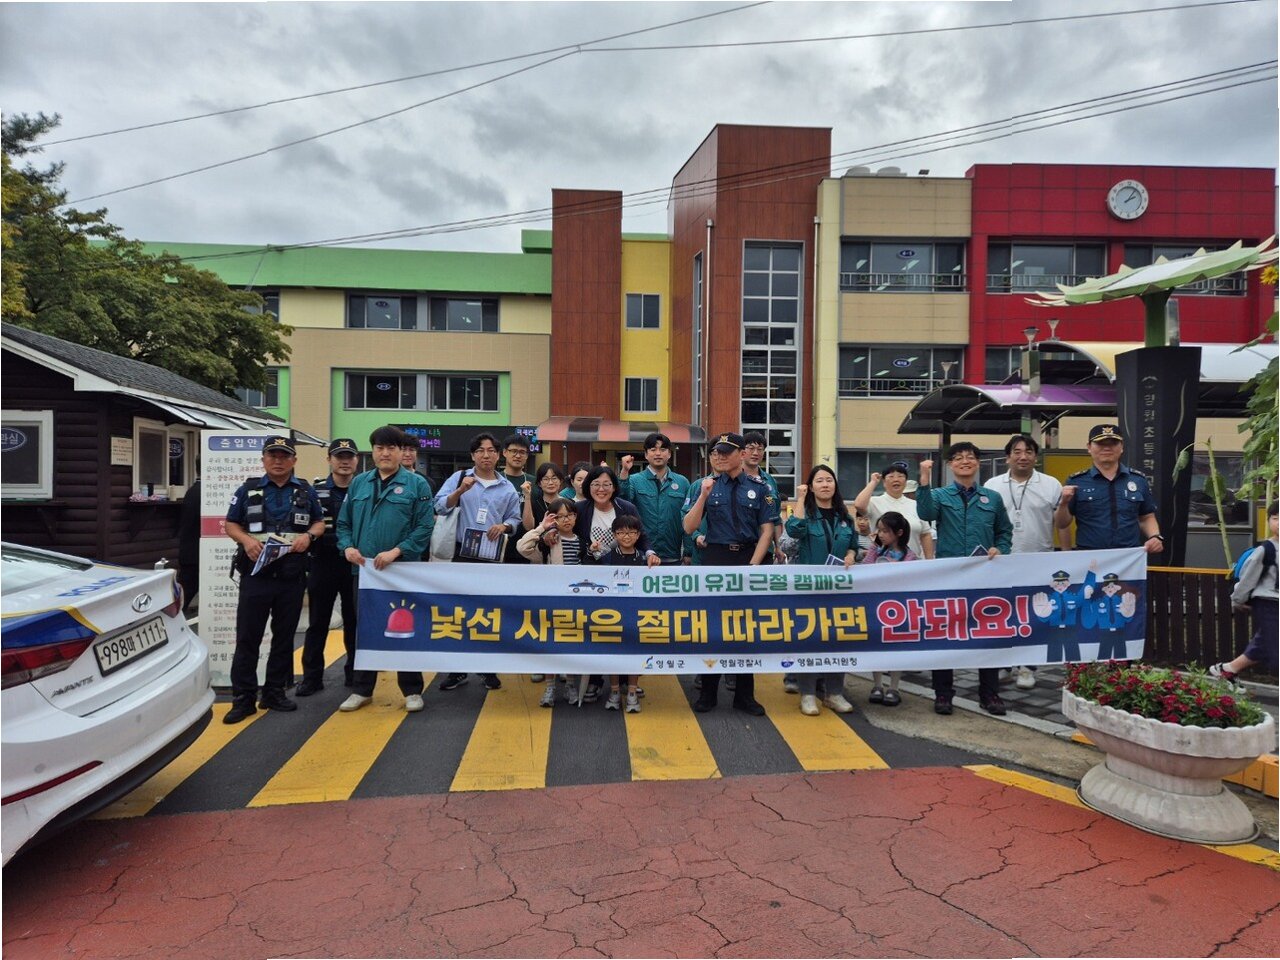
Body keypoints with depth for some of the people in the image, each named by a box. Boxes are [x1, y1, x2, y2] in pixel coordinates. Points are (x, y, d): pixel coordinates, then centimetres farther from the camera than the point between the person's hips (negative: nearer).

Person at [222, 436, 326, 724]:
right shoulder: (248, 490, 7)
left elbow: (319, 523, 14)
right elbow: (231, 524, 9)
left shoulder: (305, 491, 9)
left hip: (292, 578, 1)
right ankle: (243, 699, 8)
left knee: (284, 637, 9)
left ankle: (275, 692, 21)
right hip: (256, 574, -1)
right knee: (247, 637, -1)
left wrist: (309, 536, -8)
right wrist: (246, 539, -12)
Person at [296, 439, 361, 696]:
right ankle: (312, 677, 15)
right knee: (317, 623, 6)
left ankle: (354, 673, 21)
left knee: (354, 622, 9)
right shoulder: (315, 490, 3)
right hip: (323, 563, 0)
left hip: (355, 564, 0)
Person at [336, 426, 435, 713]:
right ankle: (362, 689, 26)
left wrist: (396, 552, -19)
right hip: (364, 569, 4)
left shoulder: (417, 484, -4)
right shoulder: (358, 483, 8)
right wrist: (347, 547, -9)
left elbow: (425, 527, -9)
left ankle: (412, 690, 18)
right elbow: (344, 522, 10)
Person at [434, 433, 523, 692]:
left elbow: (516, 520, 10)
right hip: (463, 553, -1)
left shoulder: (508, 488, 7)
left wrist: (504, 526, -11)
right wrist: (461, 490, -20)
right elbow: (440, 507, -6)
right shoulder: (459, 478, 3)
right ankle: (457, 669, 14)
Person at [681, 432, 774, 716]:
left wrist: (753, 565, -11)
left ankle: (745, 695, 21)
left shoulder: (759, 488, 2)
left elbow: (766, 531, -1)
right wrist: (704, 495, -16)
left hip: (749, 558, 0)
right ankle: (707, 692, 21)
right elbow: (689, 527, -5)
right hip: (715, 558, 0)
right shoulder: (703, 486, 1)